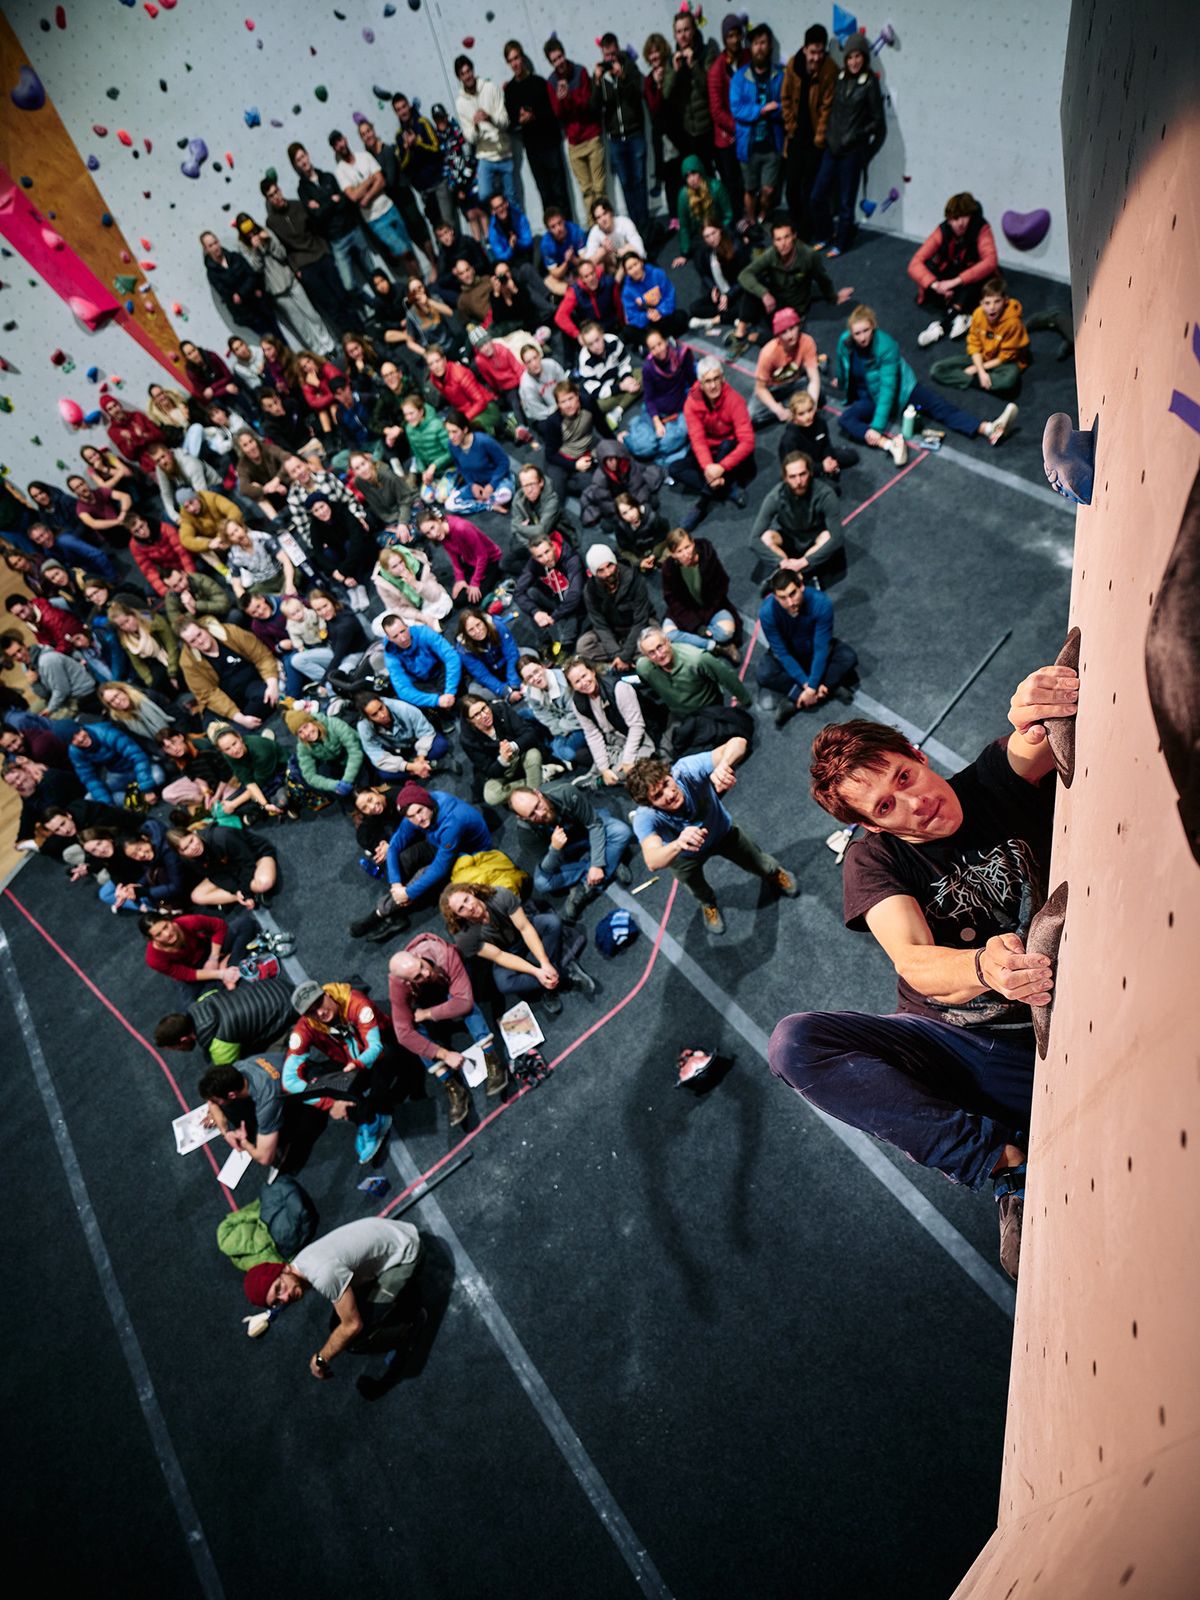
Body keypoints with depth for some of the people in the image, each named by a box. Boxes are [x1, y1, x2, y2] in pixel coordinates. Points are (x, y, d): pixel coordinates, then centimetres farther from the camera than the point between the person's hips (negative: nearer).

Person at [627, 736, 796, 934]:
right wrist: (679, 844, -76)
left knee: (761, 866, 20)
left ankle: (775, 874, 58)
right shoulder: (645, 818, -43)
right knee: (697, 890, 22)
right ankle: (709, 904, 60)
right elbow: (652, 862, -57)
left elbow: (738, 742, -52)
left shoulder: (686, 770, -44)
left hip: (723, 832, 1)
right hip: (685, 854, -1)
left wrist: (723, 766, -74)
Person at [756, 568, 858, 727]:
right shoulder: (767, 612, -31)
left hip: (815, 648, 1)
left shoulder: (821, 603, -33)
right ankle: (833, 681, -20)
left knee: (849, 657, -26)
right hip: (788, 652, -1)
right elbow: (782, 653, -25)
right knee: (764, 673, -31)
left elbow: (821, 648, -29)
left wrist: (812, 687, -33)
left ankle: (796, 699, -26)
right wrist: (806, 684, -28)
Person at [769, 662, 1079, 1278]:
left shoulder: (996, 782, -3)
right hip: (952, 1042, 1)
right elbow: (914, 963, -23)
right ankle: (1009, 1160, -21)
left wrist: (1039, 711, -50)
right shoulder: (873, 859, -7)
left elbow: (1032, 748, -26)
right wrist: (983, 968, -45)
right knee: (794, 1044, -26)